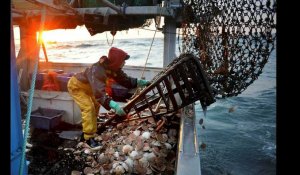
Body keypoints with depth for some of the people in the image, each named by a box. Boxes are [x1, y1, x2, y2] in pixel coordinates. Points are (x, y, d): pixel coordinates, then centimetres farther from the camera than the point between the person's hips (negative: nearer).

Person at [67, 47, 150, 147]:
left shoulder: (113, 68, -15)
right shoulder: (98, 70, -41)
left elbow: (125, 80, -7)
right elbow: (99, 92, -51)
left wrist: (141, 82, -20)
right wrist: (113, 105, -63)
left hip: (86, 86, 9)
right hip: (76, 86, -9)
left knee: (96, 105, 21)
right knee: (89, 107, -22)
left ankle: (88, 130, 39)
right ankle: (89, 137, -13)